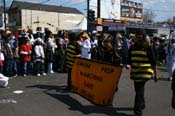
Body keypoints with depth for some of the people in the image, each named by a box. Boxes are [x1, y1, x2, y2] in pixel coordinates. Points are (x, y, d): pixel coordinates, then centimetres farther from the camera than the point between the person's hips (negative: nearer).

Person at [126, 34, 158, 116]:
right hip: (135, 72, 5)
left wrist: (155, 74, -2)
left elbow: (153, 62, -2)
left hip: (144, 73, -5)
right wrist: (128, 65, -9)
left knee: (139, 92, -8)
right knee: (138, 90, 18)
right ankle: (142, 104, 42)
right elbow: (129, 59, 14)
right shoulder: (132, 47, 9)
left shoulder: (148, 47, -4)